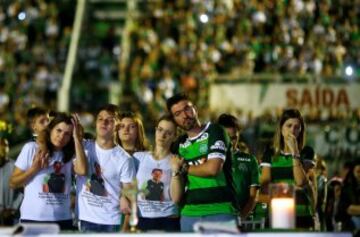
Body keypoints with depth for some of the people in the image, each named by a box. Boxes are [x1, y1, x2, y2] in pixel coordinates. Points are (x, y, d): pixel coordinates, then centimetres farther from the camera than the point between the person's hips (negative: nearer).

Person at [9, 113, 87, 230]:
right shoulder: (31, 148, 1)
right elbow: (13, 183, 3)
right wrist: (34, 169, -12)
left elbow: (82, 170, -14)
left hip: (62, 220, 2)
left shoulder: (70, 154, 9)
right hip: (32, 219, -2)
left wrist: (77, 138, -8)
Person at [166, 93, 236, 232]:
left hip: (220, 211, -5)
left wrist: (185, 168, 2)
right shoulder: (180, 145, 15)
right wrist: (176, 172, -7)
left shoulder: (214, 132, 1)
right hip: (189, 214, 5)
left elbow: (213, 168, -15)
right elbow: (176, 197, 12)